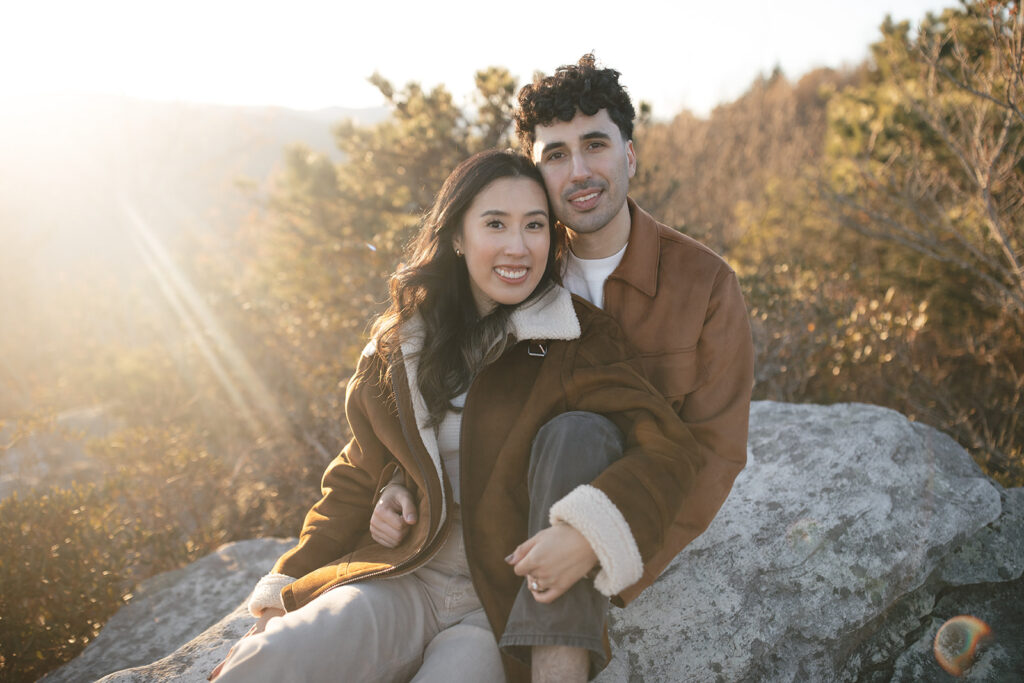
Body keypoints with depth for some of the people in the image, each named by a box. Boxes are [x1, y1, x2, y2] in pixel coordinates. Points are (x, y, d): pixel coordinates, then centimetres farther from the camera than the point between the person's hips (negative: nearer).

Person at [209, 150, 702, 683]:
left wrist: (592, 532, -31)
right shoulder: (400, 340, 10)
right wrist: (289, 581, 12)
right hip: (402, 581, 1)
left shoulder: (578, 339, -2)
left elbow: (667, 446, -13)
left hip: (515, 598, 0)